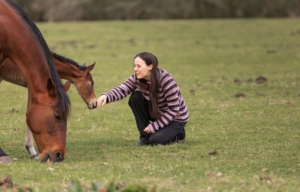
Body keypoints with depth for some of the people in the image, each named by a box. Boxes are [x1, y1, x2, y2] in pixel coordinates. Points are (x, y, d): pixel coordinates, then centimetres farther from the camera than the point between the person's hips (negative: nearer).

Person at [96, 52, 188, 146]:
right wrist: (106, 96, -46)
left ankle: (179, 134, 5)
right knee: (135, 97, -16)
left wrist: (155, 126, -24)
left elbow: (174, 109, -26)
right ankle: (146, 136, -4)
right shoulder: (137, 78, -13)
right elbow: (122, 89, -25)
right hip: (156, 113, 6)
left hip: (176, 118, -6)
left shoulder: (166, 80, -30)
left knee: (157, 139, -28)